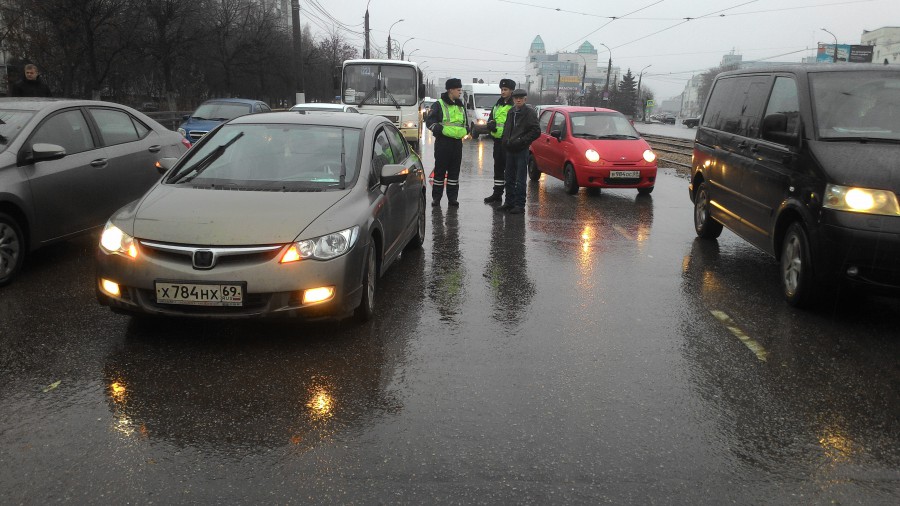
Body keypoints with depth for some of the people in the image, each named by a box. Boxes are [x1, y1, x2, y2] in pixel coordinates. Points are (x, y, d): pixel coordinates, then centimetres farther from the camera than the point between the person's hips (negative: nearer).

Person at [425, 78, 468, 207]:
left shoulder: (461, 106, 18)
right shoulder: (439, 105, -2)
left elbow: (465, 122, 30)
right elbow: (429, 121, -5)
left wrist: (465, 131, 11)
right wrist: (440, 130, -17)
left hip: (457, 142, 6)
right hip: (443, 142, -6)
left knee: (454, 170, 7)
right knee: (440, 170, -1)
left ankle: (452, 197, 13)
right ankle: (436, 197, 6)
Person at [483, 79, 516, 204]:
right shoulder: (498, 104, 17)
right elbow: (491, 117, 23)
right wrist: (491, 123, 1)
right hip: (498, 140, 8)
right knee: (498, 167, 15)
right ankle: (497, 193, 24)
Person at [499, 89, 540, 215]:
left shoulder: (530, 113, -9)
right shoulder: (511, 112, 12)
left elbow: (536, 132, -13)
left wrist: (520, 141, -17)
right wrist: (505, 140, 6)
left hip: (521, 151, -7)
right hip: (510, 150, 7)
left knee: (520, 180, -4)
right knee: (509, 178, 13)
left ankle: (519, 205, 1)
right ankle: (509, 202, 22)